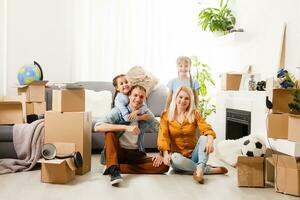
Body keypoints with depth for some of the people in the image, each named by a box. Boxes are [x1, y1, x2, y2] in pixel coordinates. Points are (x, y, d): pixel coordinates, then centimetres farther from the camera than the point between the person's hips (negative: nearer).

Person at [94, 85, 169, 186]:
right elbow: (98, 127, -26)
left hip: (136, 154, 3)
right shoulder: (118, 111, -9)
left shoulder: (146, 115, 1)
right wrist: (126, 127, -33)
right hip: (118, 152, -3)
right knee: (110, 132, -26)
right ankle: (113, 170, -33)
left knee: (164, 165, -19)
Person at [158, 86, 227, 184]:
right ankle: (210, 169, -25)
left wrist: (210, 141, -36)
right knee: (175, 158, -36)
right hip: (178, 155, -1)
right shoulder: (166, 116, 1)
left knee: (204, 137, -26)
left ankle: (200, 169, -45)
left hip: (193, 155, 1)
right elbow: (163, 136, -10)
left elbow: (207, 130, -13)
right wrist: (166, 153, -28)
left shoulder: (194, 115, 3)